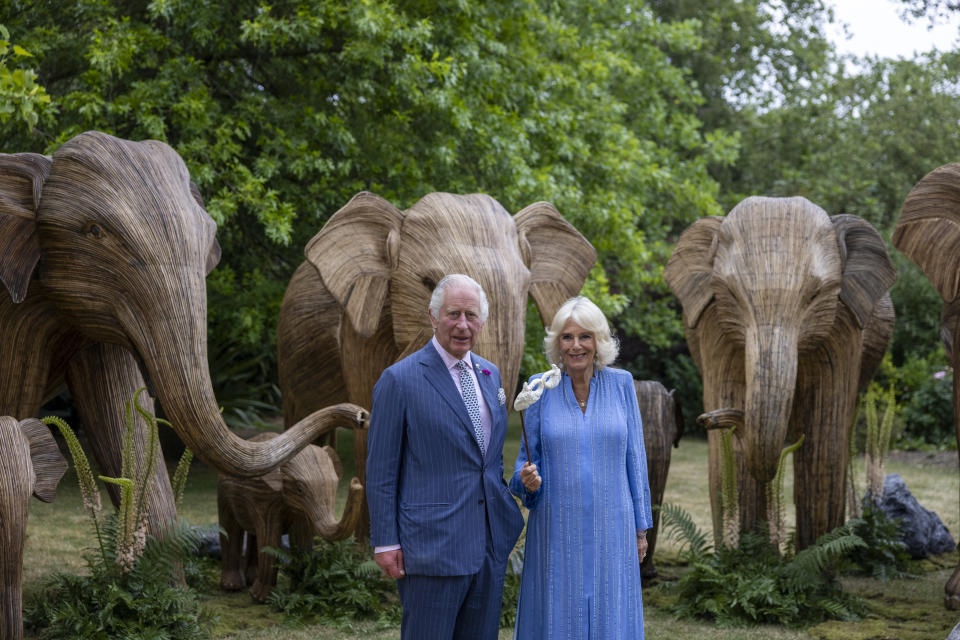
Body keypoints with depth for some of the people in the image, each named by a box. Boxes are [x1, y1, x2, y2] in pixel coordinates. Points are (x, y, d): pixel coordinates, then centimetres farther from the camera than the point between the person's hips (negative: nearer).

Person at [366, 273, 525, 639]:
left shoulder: (490, 375, 12)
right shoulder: (399, 380, -8)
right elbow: (380, 469, -7)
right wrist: (385, 542, -10)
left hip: (491, 544, 6)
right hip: (433, 547, -6)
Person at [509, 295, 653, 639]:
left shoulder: (621, 384, 1)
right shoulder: (540, 389, -1)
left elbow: (635, 457, 5)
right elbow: (527, 458, 5)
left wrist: (640, 527, 6)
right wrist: (527, 480, -19)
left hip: (610, 527, 1)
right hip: (557, 530, 0)